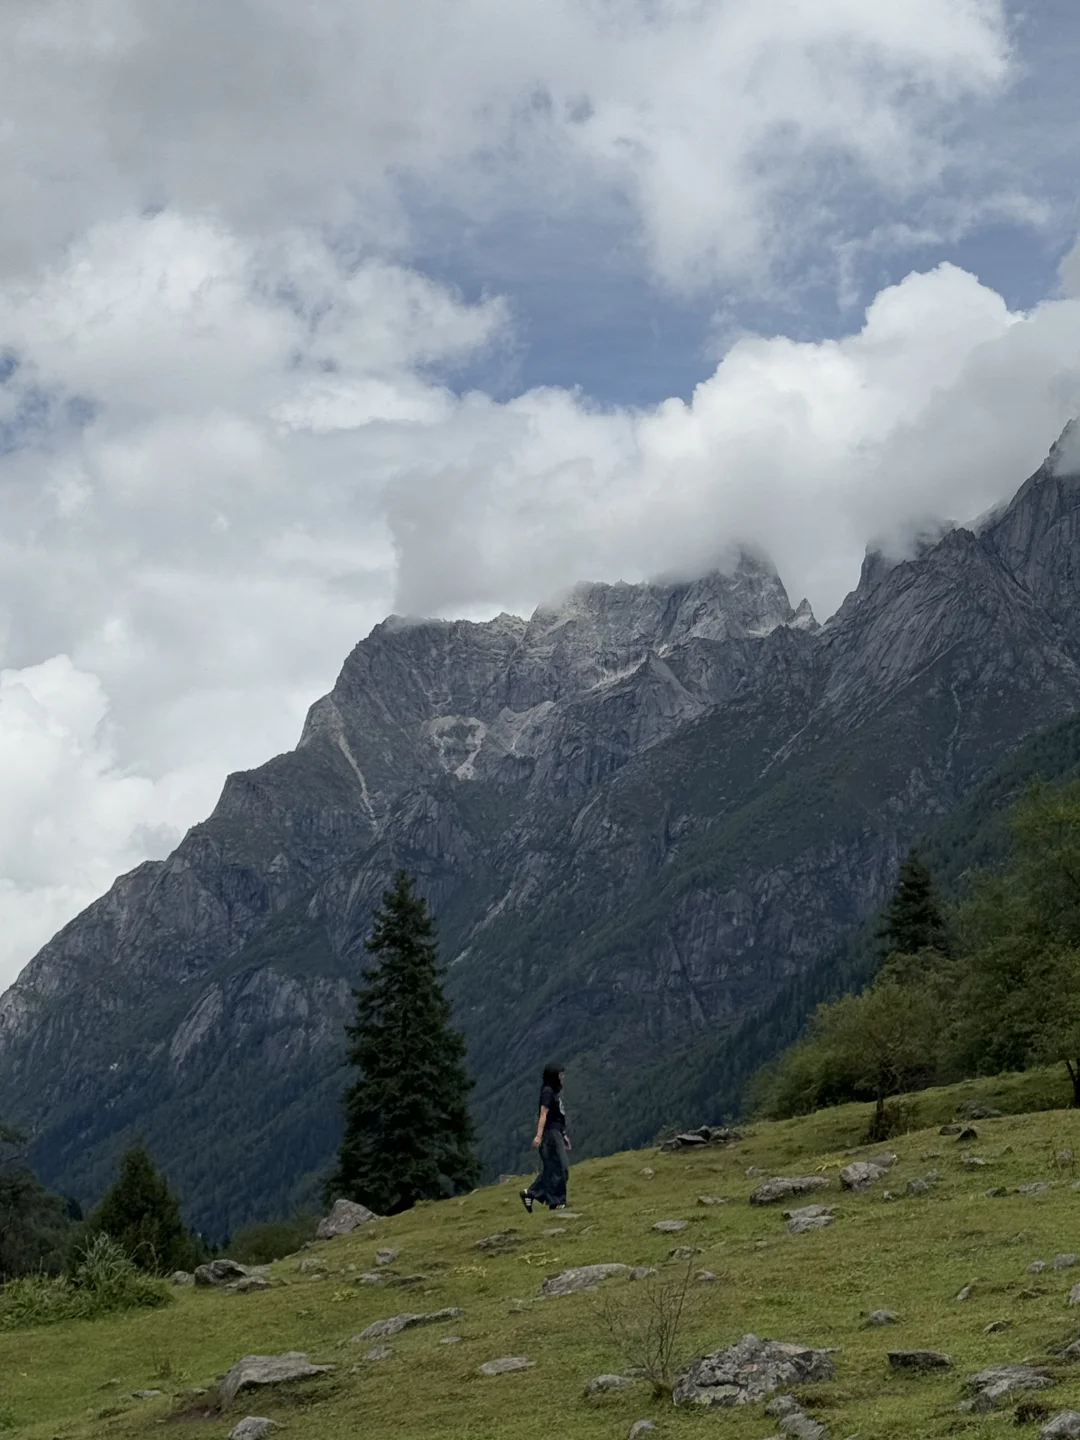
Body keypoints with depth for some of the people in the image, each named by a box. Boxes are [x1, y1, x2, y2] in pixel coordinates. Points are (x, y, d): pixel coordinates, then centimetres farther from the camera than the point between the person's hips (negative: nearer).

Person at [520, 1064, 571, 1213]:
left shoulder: (555, 1091, 16)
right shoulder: (547, 1092, -12)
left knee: (550, 1168, 11)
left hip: (557, 1133, 10)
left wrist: (564, 1135, 22)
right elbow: (543, 1114, -19)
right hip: (550, 1132, -10)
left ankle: (530, 1194, 13)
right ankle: (556, 1202, 0)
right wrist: (539, 1135, -24)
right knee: (558, 1167, -5)